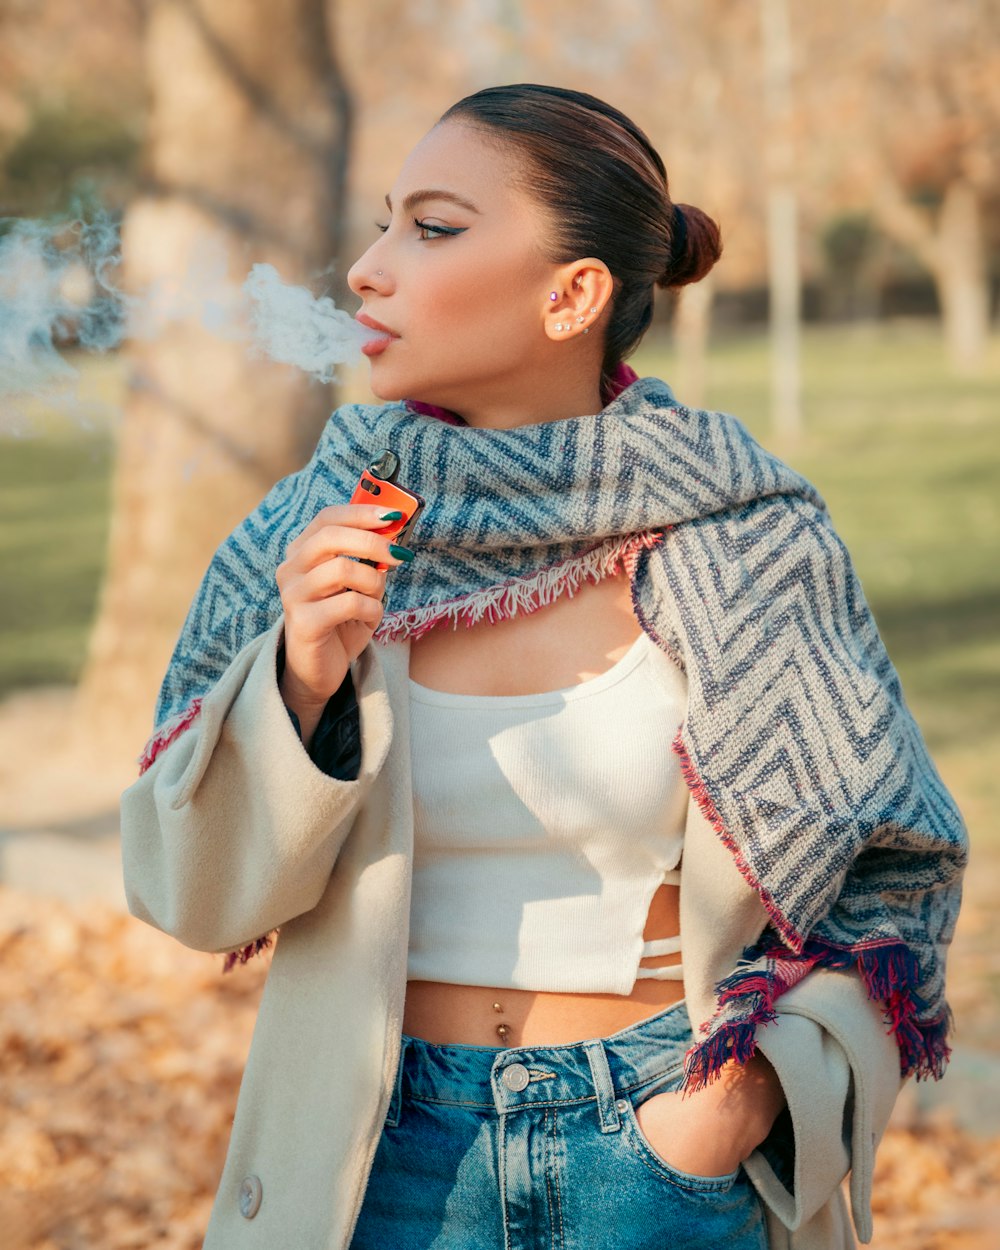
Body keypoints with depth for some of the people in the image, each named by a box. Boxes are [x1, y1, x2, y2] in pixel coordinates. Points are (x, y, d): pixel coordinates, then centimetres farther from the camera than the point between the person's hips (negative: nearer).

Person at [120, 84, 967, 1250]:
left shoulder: (743, 541, -9)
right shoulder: (313, 538, -5)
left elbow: (889, 865, 1)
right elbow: (199, 891, -4)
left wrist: (763, 1083, -12)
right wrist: (297, 684, -20)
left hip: (669, 1145, -1)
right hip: (386, 1144, 2)